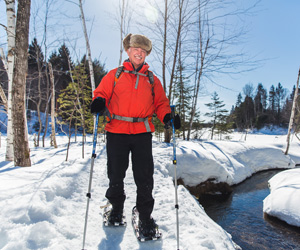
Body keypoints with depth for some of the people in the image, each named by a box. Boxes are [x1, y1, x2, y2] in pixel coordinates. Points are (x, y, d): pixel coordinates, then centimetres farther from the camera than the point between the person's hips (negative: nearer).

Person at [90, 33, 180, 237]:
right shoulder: (115, 74, 12)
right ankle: (117, 208, 35)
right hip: (117, 132, 0)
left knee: (144, 177, 1)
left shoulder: (152, 80, 16)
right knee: (116, 174, 10)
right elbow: (102, 93, 9)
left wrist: (167, 117, -7)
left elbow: (161, 102, 14)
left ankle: (145, 216, 21)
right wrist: (99, 103, -15)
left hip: (142, 133, 1)